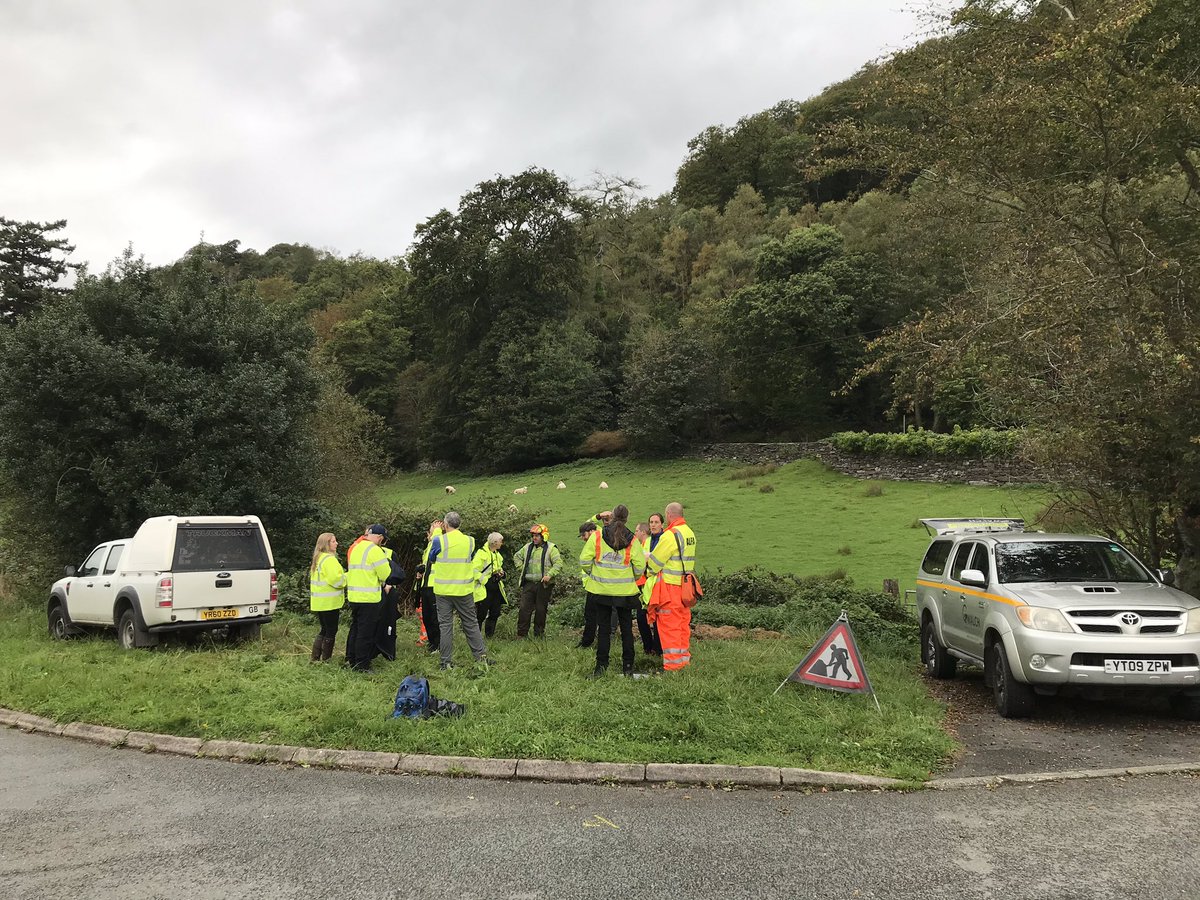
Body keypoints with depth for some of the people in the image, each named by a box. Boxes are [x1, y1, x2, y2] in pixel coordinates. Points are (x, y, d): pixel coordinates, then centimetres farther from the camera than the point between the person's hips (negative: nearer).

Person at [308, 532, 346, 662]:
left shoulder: (318, 559, 16)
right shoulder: (329, 559, -16)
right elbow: (336, 579, -26)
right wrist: (346, 578, -7)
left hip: (319, 602, 10)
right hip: (329, 602, -10)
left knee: (324, 630, 18)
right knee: (331, 631, -1)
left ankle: (315, 658, 18)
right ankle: (326, 660, 4)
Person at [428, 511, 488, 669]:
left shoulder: (439, 540, -11)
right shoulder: (470, 541, -2)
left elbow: (431, 559, 7)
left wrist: (435, 534, 17)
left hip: (444, 590, -2)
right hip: (464, 590, 2)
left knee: (445, 625, 6)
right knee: (471, 623, 12)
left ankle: (447, 662, 8)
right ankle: (481, 656, 14)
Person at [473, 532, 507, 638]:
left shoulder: (497, 554, 15)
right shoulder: (481, 553, -12)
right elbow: (474, 570, -17)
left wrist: (501, 573, 8)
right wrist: (485, 581, -19)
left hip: (496, 589, 8)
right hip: (484, 590, -8)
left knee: (495, 613, 11)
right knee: (481, 614, -6)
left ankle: (490, 636, 23)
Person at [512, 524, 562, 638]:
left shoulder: (551, 548, -4)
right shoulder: (528, 547, 11)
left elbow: (558, 563, -10)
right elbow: (517, 557, 25)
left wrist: (549, 575, -19)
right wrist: (522, 568, 11)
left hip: (544, 585, -3)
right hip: (528, 584, 3)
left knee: (541, 610, 6)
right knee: (524, 608, -1)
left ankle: (538, 634, 17)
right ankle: (521, 634, 5)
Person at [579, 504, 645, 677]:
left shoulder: (597, 536, -6)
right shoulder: (631, 540, -6)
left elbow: (584, 561, -8)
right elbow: (640, 566, -7)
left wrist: (594, 574, 12)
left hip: (602, 590, 0)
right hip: (625, 591, 0)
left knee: (603, 629, 8)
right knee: (626, 628, 11)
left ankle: (601, 666, 8)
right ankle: (628, 666, 15)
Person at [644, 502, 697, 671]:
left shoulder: (670, 535, -16)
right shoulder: (690, 533, 11)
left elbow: (655, 561, -12)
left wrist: (647, 560, 12)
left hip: (670, 586, -8)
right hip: (685, 586, 8)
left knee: (669, 625, -2)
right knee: (683, 623, 15)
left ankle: (673, 665, 1)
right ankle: (684, 658, 23)